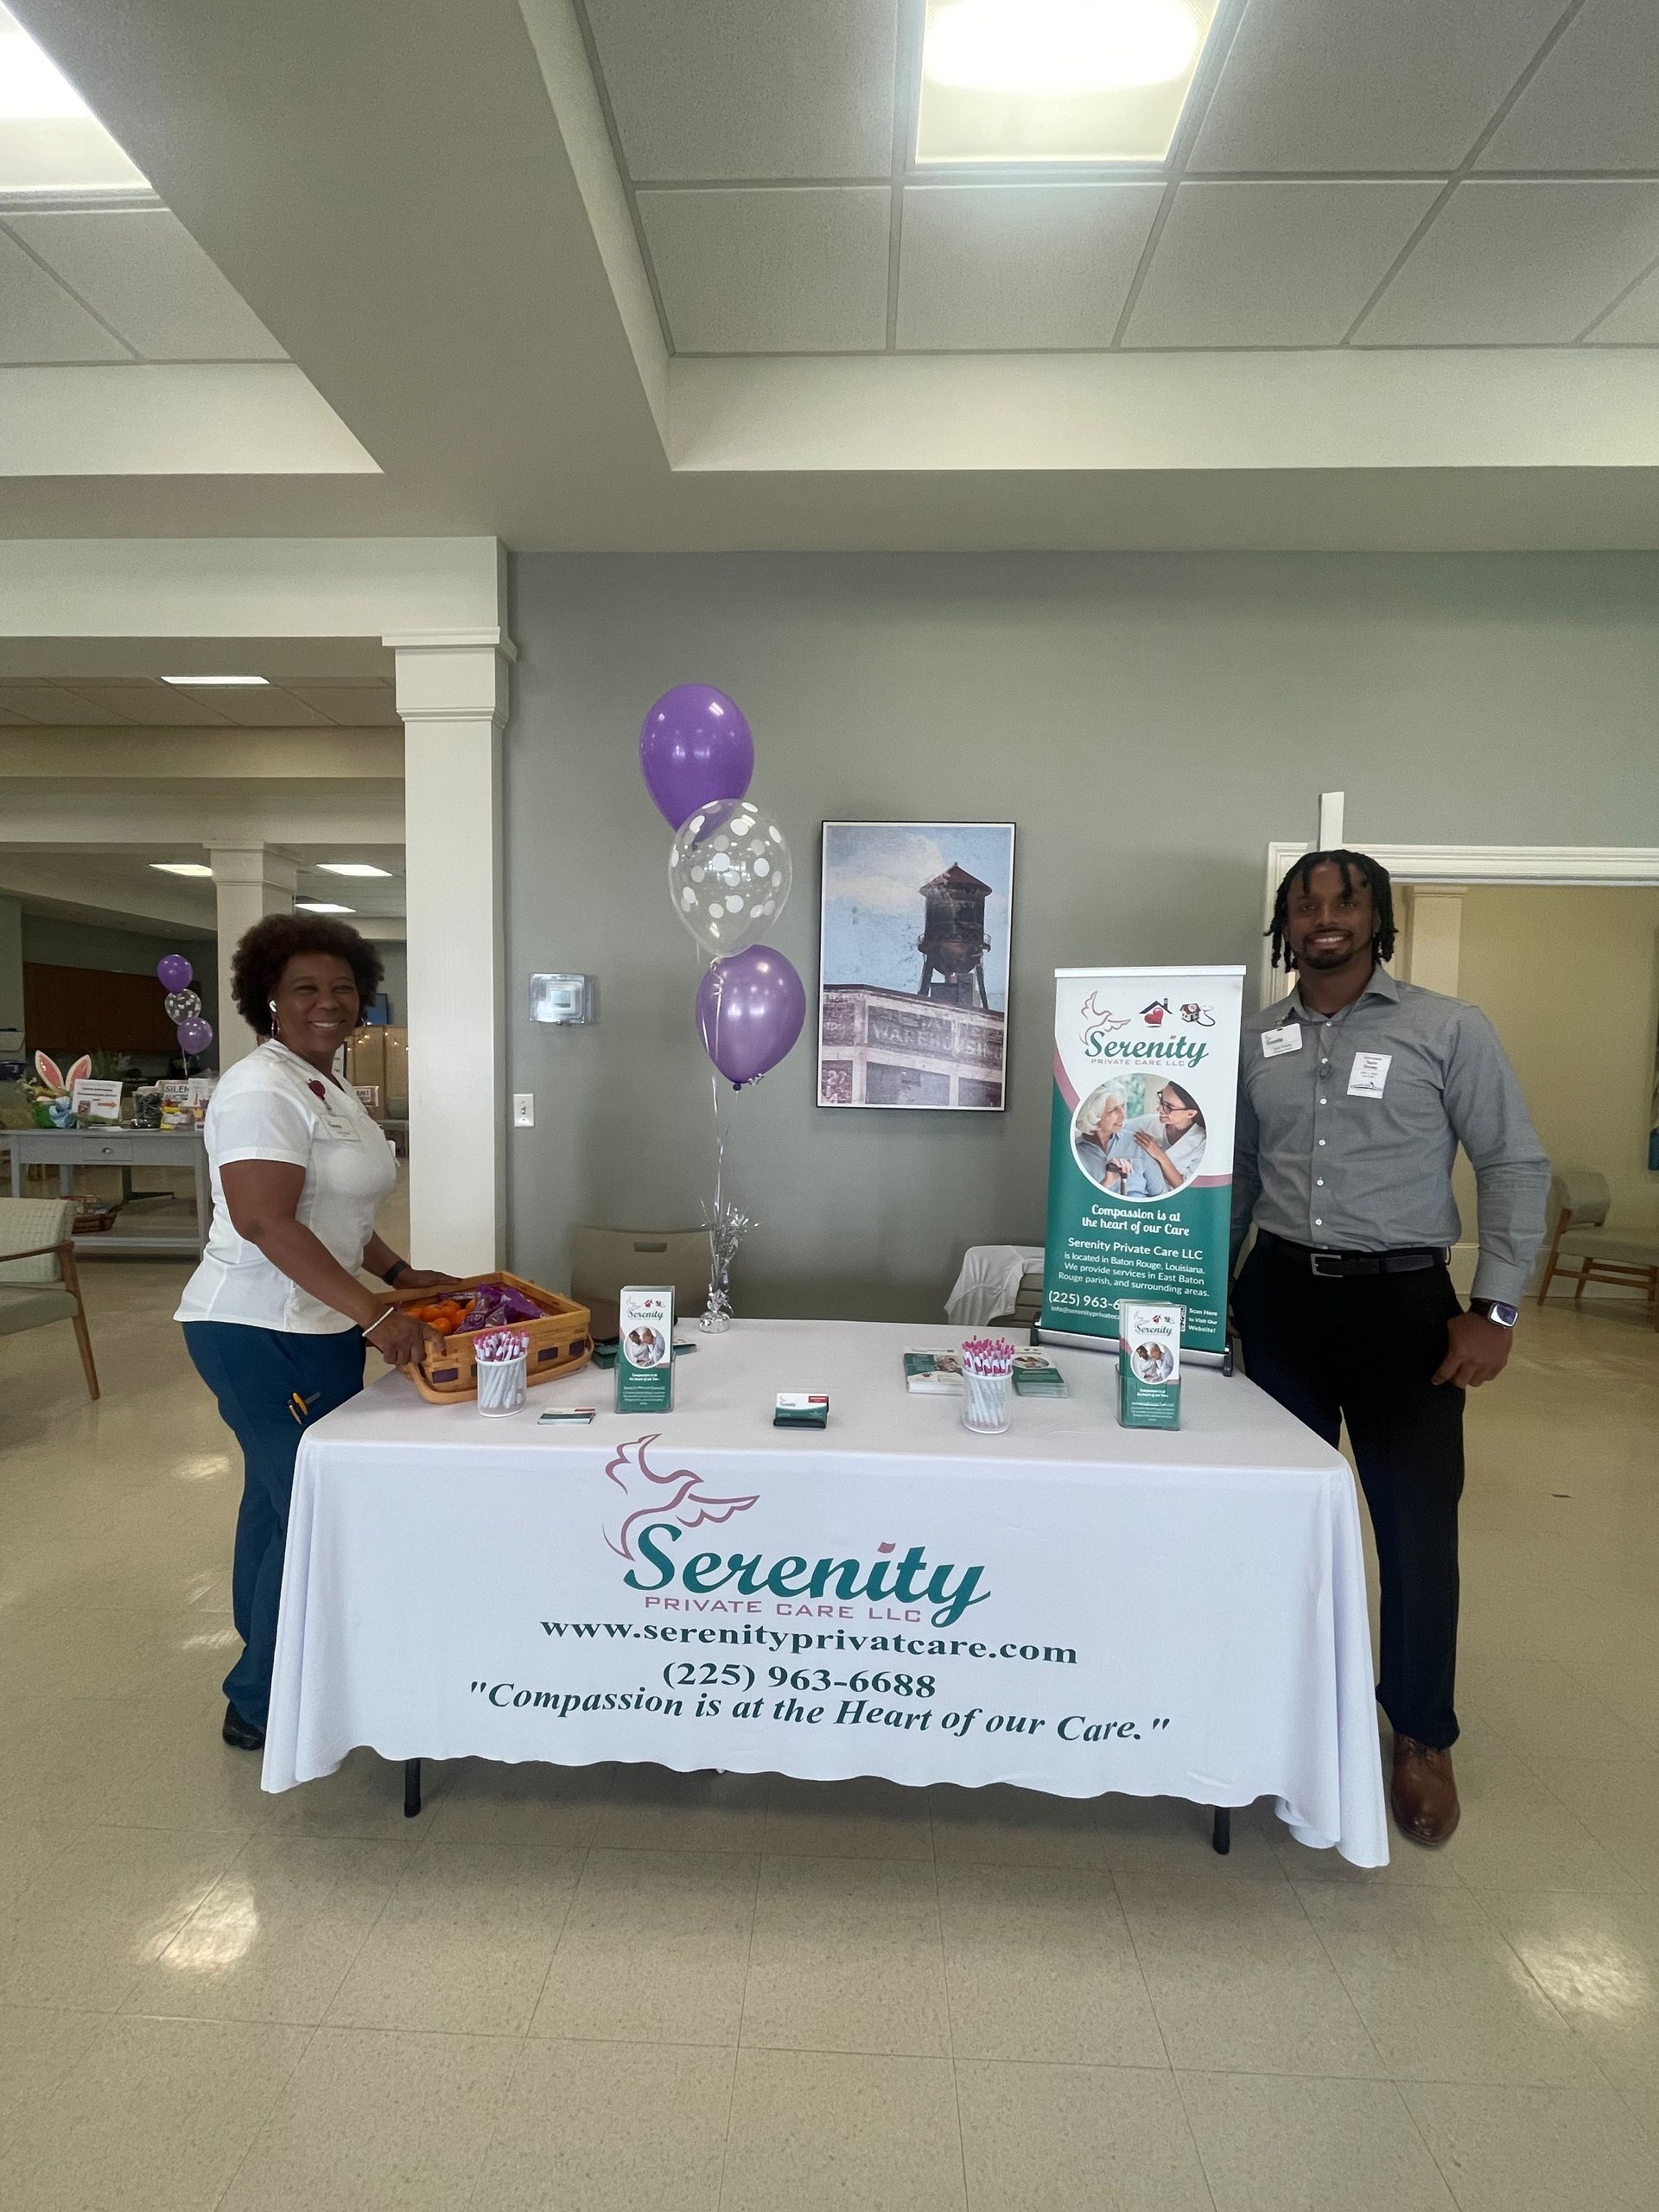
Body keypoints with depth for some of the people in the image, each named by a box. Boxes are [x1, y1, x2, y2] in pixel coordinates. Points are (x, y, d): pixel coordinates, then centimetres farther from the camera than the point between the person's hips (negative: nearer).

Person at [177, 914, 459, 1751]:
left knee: (281, 1503, 20)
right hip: (262, 1335, -10)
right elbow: (265, 1222, -27)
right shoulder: (262, 1090, -18)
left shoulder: (332, 1090, 13)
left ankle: (264, 1682, 37)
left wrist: (401, 1274, 9)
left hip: (311, 1330, 10)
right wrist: (374, 1312, -31)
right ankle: (261, 1706, 17)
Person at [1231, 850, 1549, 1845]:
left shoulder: (1448, 1029, -4)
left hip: (1401, 1297, -3)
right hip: (1281, 1292, 3)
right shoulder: (1255, 1042, 6)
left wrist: (1495, 1308, -10)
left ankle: (1422, 1737, 23)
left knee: (1418, 1520, 1)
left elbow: (1516, 1166, -4)